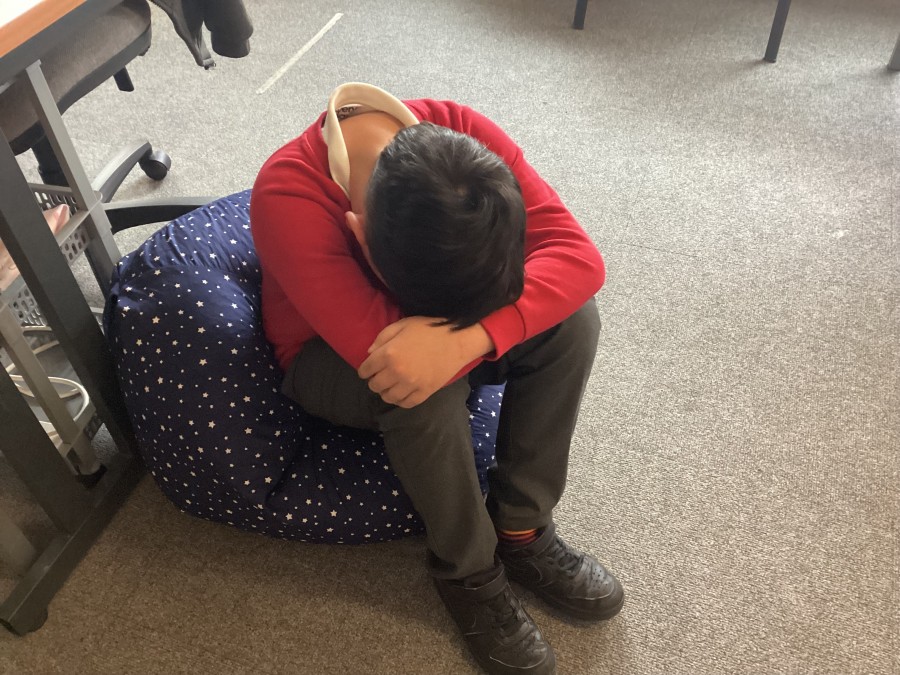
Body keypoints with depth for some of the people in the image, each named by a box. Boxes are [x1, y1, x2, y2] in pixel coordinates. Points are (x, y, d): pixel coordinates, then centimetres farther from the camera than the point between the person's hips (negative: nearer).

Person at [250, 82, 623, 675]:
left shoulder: (464, 136, -26)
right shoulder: (288, 199, -37)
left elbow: (578, 256, -33)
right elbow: (383, 347, -43)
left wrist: (465, 335, -49)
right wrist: (504, 307, -31)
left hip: (447, 315, 4)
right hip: (332, 358, -3)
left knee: (572, 313, -21)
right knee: (424, 383, -36)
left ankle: (522, 530, -7)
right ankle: (470, 570, -9)